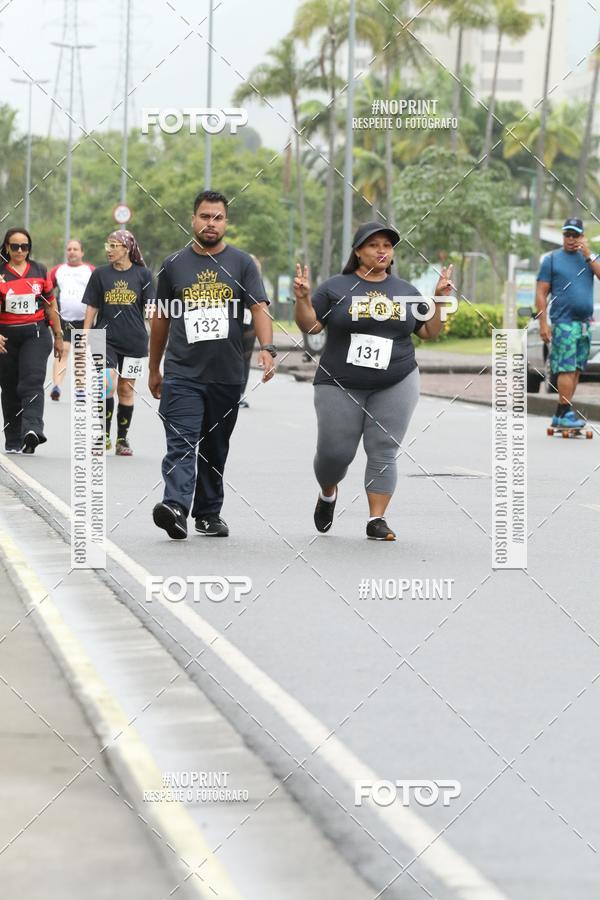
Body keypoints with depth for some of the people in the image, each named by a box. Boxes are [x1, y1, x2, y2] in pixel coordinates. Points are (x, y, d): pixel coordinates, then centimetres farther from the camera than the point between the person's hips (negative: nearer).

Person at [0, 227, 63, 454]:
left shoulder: (39, 271, 8)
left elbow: (51, 306, 14)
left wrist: (58, 336, 14)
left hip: (36, 335, -1)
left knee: (32, 382, -18)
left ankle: (32, 430, -33)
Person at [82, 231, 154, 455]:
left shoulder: (143, 275, 3)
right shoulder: (100, 274, 6)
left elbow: (150, 310, 5)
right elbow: (91, 309, 8)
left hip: (134, 341, 0)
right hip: (106, 338, 0)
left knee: (126, 389, 6)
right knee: (108, 385, -16)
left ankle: (122, 439, 16)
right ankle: (104, 435, -5)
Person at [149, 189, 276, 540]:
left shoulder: (242, 263, 5)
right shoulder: (174, 265, 8)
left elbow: (259, 309, -5)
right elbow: (161, 319, 16)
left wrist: (267, 348, -23)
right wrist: (154, 369, 19)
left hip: (227, 375, 1)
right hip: (182, 374, -1)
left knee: (215, 449, 11)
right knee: (181, 444, -15)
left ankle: (209, 513, 22)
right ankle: (175, 507, -30)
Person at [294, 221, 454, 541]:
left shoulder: (406, 292, 11)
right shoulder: (336, 287, 1)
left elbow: (429, 332, 12)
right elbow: (310, 326, -2)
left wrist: (438, 299, -1)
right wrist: (302, 299, -18)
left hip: (395, 386, 2)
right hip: (340, 386, -2)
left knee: (383, 453, -5)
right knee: (335, 452, -1)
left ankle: (377, 520, -1)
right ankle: (328, 494, 31)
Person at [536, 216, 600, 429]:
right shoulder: (552, 259, 4)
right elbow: (541, 293, 0)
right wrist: (543, 323, -8)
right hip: (563, 323, -5)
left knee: (576, 369, 5)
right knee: (566, 369, -12)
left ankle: (561, 415, 9)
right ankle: (565, 413, -13)